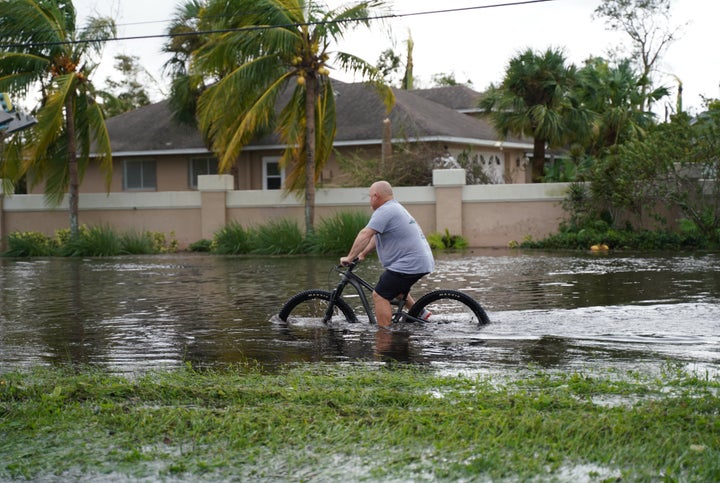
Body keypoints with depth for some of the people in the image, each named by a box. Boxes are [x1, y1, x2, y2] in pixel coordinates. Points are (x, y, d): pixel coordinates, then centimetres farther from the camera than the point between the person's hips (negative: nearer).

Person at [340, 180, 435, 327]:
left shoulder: (384, 211, -12)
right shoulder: (396, 208, 22)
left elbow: (365, 235, -21)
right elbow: (377, 236, 24)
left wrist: (350, 257, -18)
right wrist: (362, 254, 21)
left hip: (408, 264, -11)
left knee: (379, 295, -8)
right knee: (395, 287, 32)